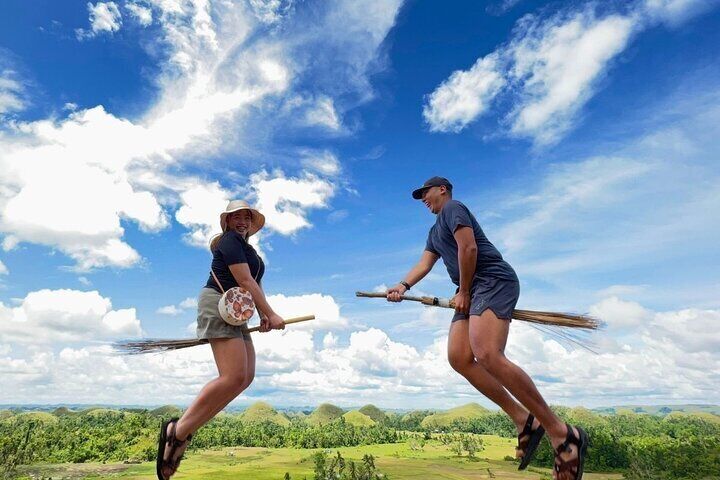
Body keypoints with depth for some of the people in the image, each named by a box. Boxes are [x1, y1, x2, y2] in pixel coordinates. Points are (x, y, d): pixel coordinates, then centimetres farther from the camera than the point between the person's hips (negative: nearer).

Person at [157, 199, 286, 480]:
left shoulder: (248, 250, 24)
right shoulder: (230, 240, -6)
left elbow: (256, 285, 18)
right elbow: (245, 281, -15)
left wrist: (263, 317, 3)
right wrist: (271, 314, -14)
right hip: (218, 305, -10)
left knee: (246, 377, 1)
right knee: (234, 376, -22)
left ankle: (185, 429, 2)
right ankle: (177, 430, -12)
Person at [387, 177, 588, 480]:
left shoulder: (452, 208, 1)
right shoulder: (435, 232, 29)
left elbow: (468, 248, -12)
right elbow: (424, 263, 18)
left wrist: (463, 292, -10)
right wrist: (404, 286, 0)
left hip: (493, 281, -9)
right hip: (472, 292, 9)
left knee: (487, 356, -26)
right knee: (459, 358, -6)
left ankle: (561, 432, -18)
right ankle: (524, 420, -1)